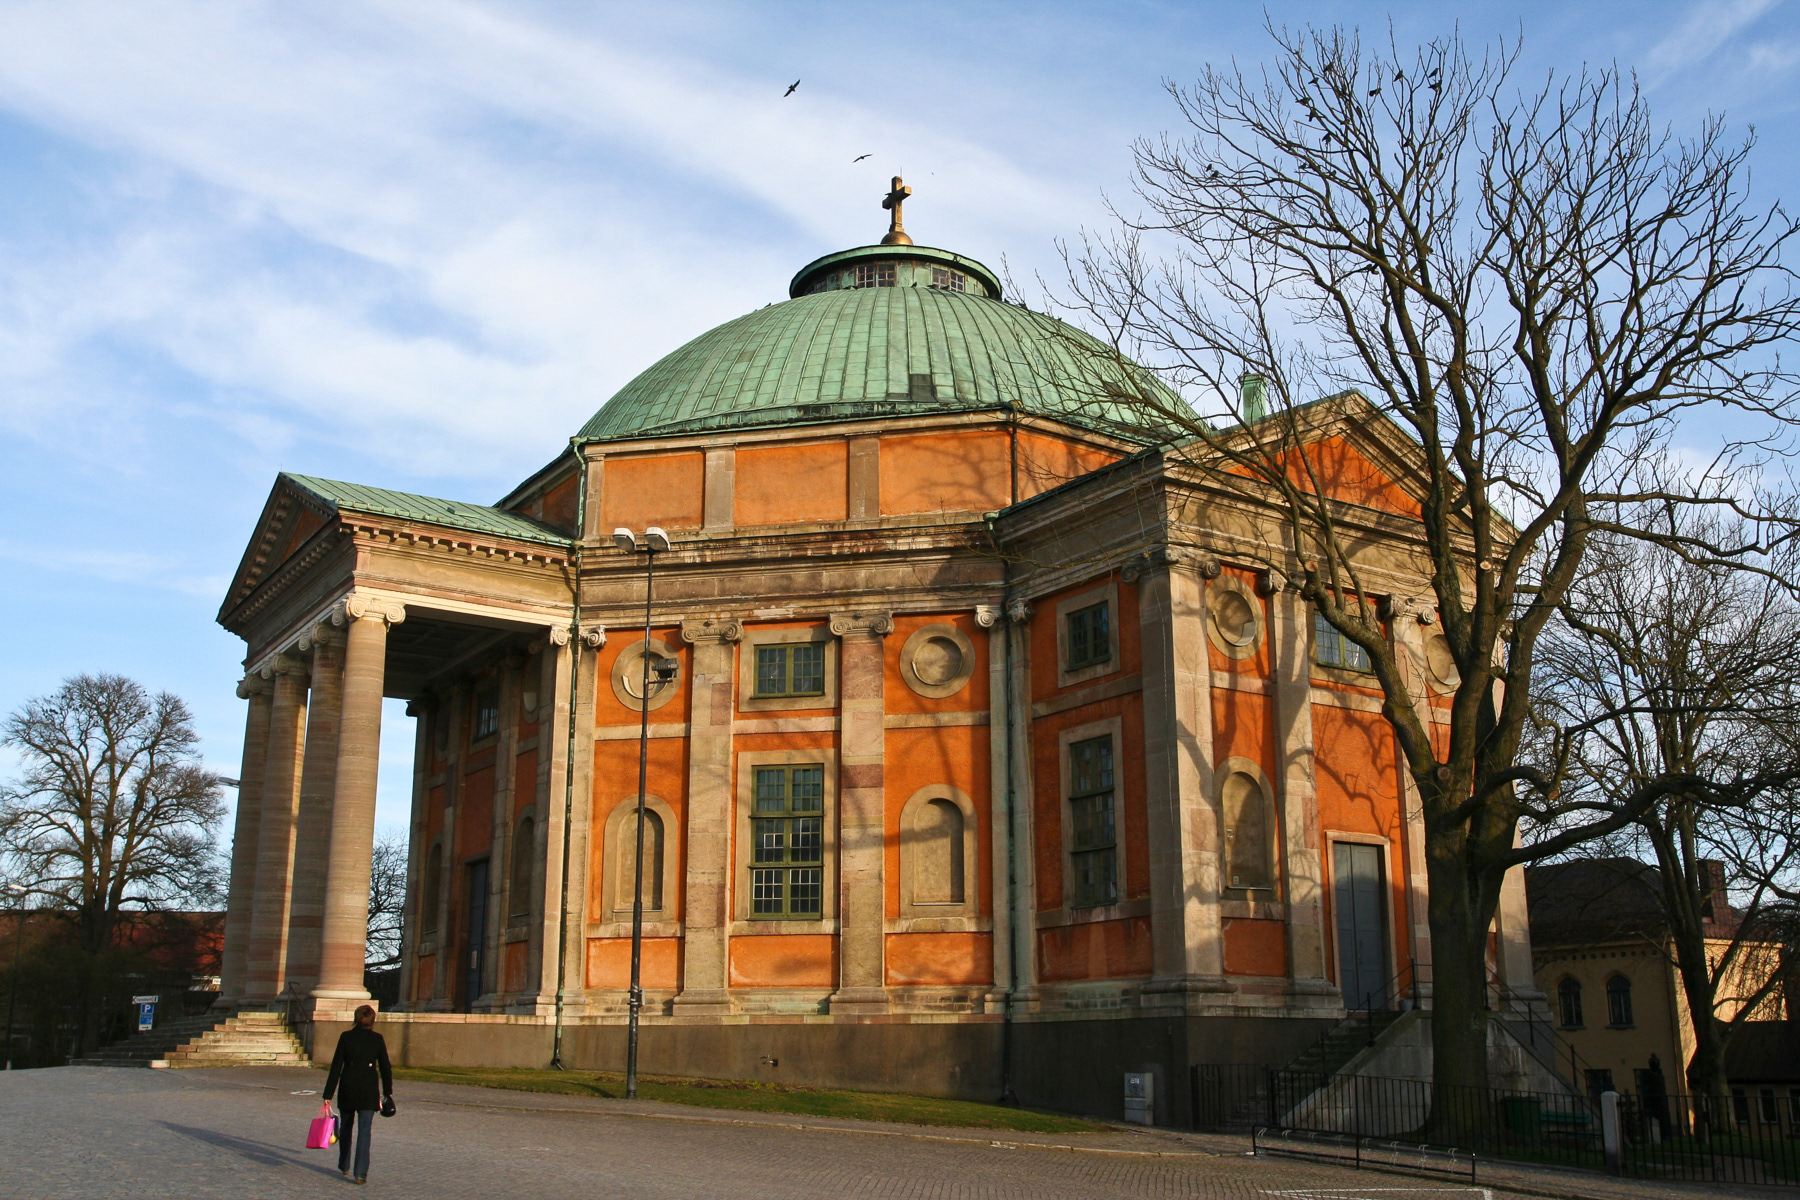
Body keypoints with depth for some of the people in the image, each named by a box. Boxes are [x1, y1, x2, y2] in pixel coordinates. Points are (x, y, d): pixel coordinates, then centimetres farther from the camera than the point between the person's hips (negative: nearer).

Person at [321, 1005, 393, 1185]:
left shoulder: (346, 1037, -3)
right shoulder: (377, 1039, -1)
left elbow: (336, 1066, -4)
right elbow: (385, 1067, 3)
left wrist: (328, 1094, -2)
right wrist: (387, 1092, 16)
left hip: (348, 1089, 1)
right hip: (368, 1090, -1)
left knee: (345, 1127, 20)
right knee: (364, 1131, -1)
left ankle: (344, 1166, 33)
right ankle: (361, 1173, -9)